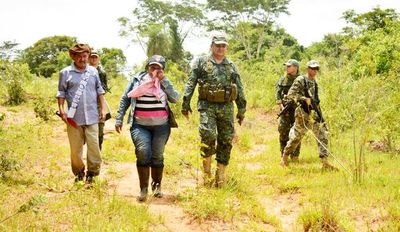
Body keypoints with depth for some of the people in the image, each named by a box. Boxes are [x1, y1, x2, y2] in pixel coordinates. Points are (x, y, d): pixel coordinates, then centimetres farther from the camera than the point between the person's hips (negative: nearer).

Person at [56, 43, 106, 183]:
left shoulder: (93, 71, 9)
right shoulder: (66, 72, 1)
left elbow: (99, 91, 15)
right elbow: (61, 93, 3)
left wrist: (102, 108, 10)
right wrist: (61, 109, -7)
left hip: (91, 116, 1)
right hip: (74, 117, -1)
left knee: (94, 145, -2)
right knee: (75, 148, 7)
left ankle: (92, 172, 12)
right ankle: (78, 173, 23)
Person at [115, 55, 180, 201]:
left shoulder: (164, 83, 8)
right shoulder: (137, 80, 6)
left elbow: (175, 98, -6)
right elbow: (125, 99, 9)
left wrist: (164, 81, -10)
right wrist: (119, 119, 2)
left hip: (161, 125, 1)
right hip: (140, 125, -1)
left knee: (157, 156, 6)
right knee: (143, 152, -18)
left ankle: (157, 185, 27)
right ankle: (143, 188, -7)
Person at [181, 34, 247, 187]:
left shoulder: (232, 66, 15)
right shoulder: (201, 62, 6)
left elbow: (239, 89, 16)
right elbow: (190, 84, 2)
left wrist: (241, 109, 12)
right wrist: (185, 104, -4)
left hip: (226, 107, 3)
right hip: (207, 106, -3)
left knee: (226, 141, 2)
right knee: (208, 135, -20)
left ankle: (220, 175, 11)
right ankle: (206, 171, -2)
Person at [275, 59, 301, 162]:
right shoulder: (282, 80, 7)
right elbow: (277, 94, 2)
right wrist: (282, 107, -11)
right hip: (285, 110, 1)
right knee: (283, 131, -3)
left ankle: (294, 155, 9)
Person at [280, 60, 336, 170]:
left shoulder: (314, 82, 15)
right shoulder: (300, 80, -8)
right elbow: (290, 95, -15)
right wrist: (304, 99, -23)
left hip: (315, 113, 7)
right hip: (304, 114, -7)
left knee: (323, 135, -2)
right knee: (296, 136, 2)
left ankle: (325, 163, -2)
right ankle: (284, 158, 19)